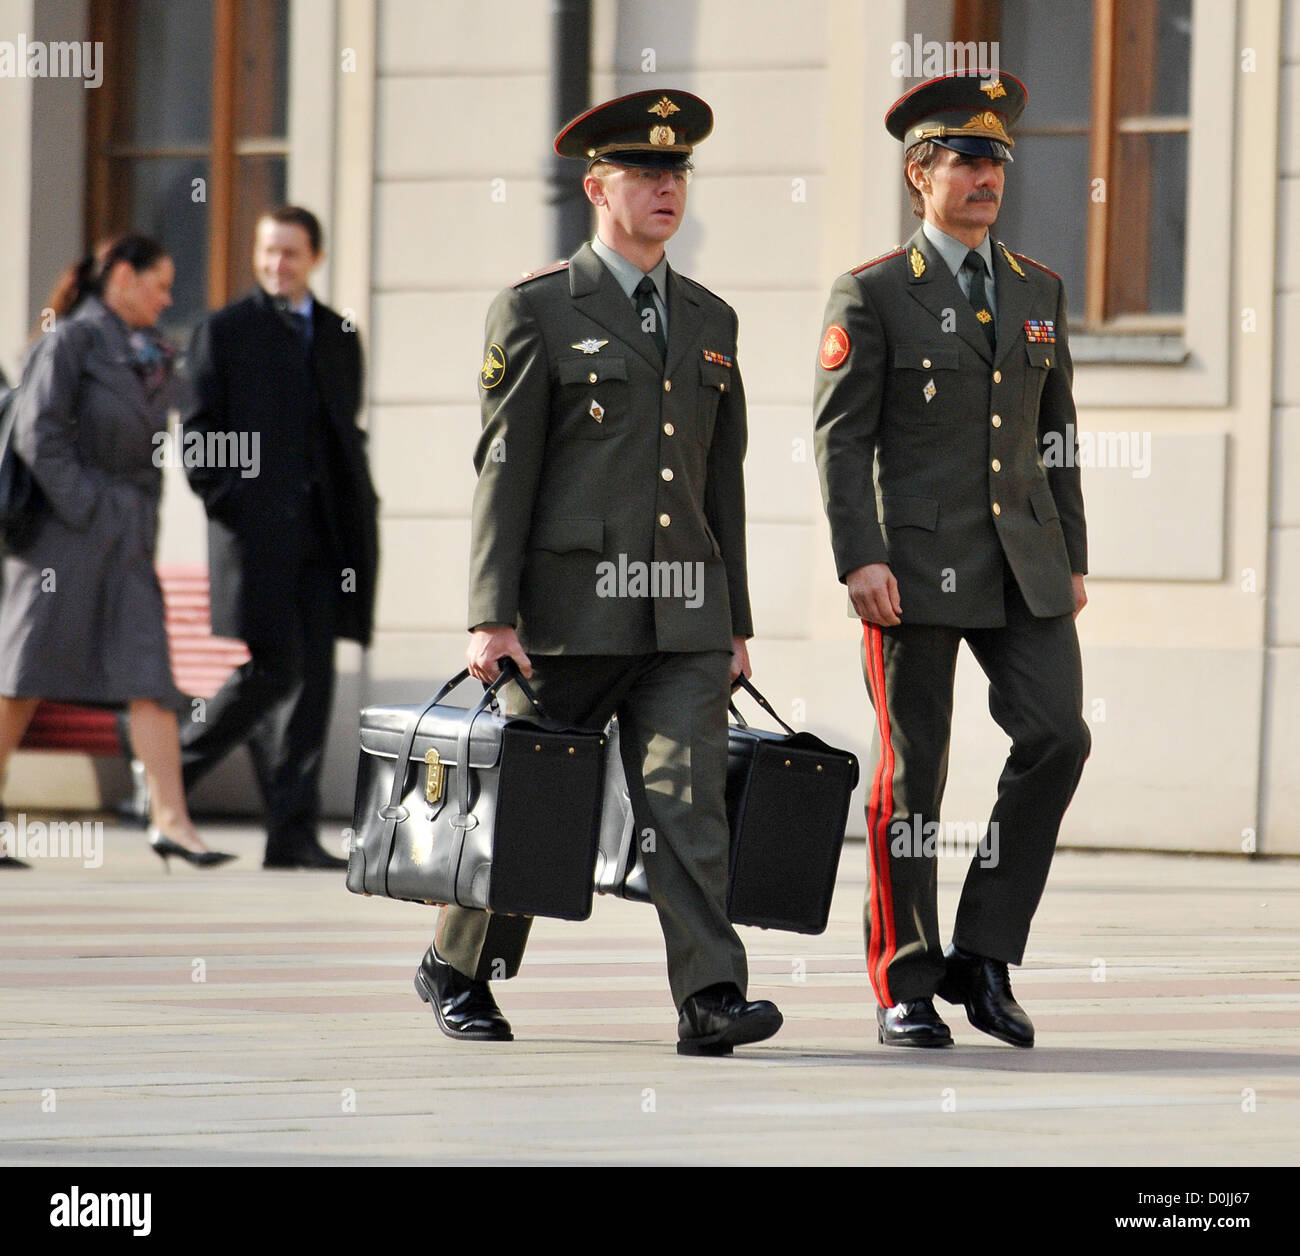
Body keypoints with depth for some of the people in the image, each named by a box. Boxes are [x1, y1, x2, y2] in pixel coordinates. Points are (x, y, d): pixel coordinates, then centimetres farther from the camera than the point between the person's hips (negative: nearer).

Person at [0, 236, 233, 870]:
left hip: (129, 533, 7)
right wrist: (81, 510, -16)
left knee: (149, 676, -4)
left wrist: (143, 519, 13)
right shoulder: (70, 341, -6)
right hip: (67, 531, -7)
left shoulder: (149, 354, 17)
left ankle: (170, 819, -10)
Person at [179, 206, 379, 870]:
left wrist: (359, 510, 9)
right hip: (256, 527, -5)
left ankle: (293, 834, 3)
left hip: (323, 528, 5)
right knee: (270, 671, -11)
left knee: (313, 678, 2)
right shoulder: (225, 330, 4)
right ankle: (174, 762, 9)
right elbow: (199, 430, 0)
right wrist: (223, 500, -11)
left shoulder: (338, 335, 17)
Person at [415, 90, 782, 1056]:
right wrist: (492, 617, -12)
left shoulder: (710, 321, 15)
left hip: (682, 617, 4)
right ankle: (457, 970, 26)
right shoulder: (536, 312, -2)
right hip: (568, 607, -4)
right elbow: (503, 470, -6)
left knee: (689, 803, -9)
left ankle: (711, 998, -17)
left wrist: (737, 621, 13)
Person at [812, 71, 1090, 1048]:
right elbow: (840, 437, -6)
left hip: (1024, 564, 4)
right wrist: (860, 561, -15)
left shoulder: (1038, 290, 14)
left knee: (1056, 738, -9)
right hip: (917, 564, -4)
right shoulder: (873, 295, -1)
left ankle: (983, 957, 3)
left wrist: (1074, 559, 12)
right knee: (912, 773, -1)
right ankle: (906, 988, 8)